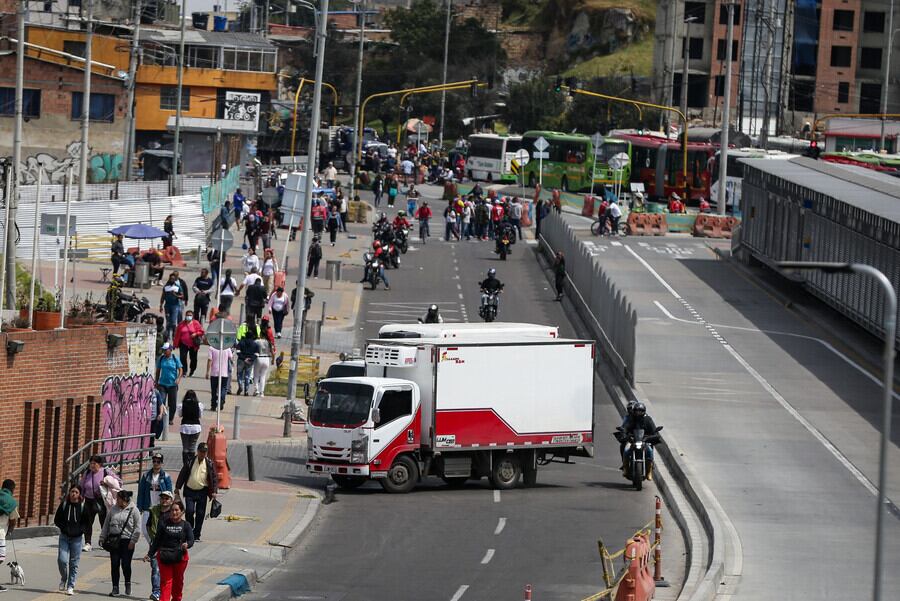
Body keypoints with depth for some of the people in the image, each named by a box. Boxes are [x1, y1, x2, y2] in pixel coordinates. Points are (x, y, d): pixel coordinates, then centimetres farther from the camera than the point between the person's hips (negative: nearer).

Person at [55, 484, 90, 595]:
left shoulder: (83, 506, -1)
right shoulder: (64, 504, 1)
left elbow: (87, 522, 3)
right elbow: (56, 520, 5)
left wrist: (80, 529, -15)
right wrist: (64, 527, -11)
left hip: (77, 538, -1)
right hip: (64, 537, 1)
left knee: (74, 563, 1)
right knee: (62, 560, -10)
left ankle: (70, 586, 8)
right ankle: (63, 579, 17)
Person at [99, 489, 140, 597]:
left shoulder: (133, 510, -4)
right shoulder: (113, 509, 7)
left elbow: (137, 528, -4)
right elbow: (106, 525, 14)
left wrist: (133, 541, -9)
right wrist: (102, 539, 10)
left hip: (127, 541, -4)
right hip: (114, 541, 4)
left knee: (126, 564, -2)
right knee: (114, 565, 2)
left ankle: (128, 584, 22)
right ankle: (115, 588, 8)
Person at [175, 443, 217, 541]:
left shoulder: (209, 464, 2)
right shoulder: (190, 462, 1)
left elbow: (214, 478, 3)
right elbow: (182, 475, 8)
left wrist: (214, 491, -6)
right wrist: (177, 487, 6)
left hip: (202, 492, 1)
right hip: (190, 491, -1)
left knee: (200, 514, 3)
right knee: (190, 511, -11)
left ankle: (196, 535, 13)